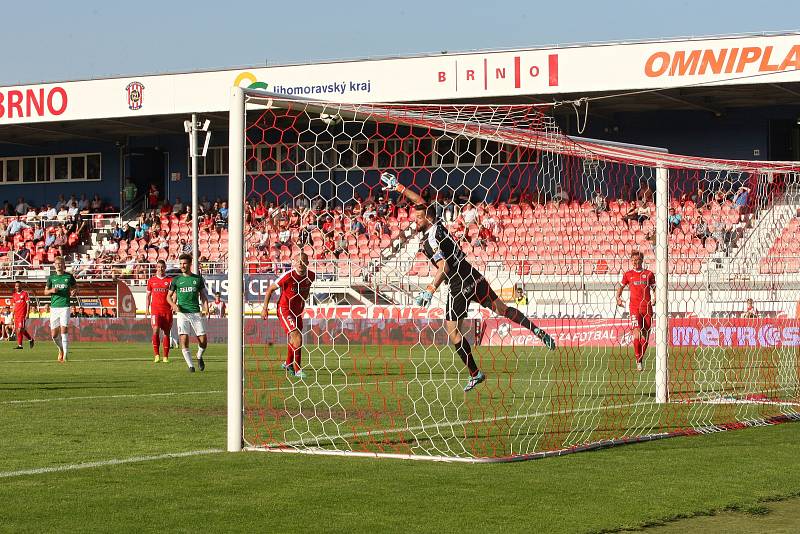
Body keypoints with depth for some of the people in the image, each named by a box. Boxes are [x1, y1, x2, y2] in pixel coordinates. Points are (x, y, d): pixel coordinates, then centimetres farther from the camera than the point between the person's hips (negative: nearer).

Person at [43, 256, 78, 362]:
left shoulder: (69, 276, 4)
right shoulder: (51, 277, 9)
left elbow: (75, 286, 16)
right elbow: (45, 291, 15)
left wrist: (74, 291, -7)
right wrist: (51, 290, -7)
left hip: (65, 306, -3)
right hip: (54, 307, 3)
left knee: (64, 330, -15)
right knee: (54, 334, 2)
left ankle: (65, 356, -13)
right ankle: (61, 349, 31)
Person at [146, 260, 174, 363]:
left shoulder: (170, 280, 6)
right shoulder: (151, 280, 9)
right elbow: (148, 295, 16)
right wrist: (147, 308, 8)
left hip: (167, 310, 1)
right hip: (155, 309, -1)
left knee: (166, 332, 3)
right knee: (156, 330, -17)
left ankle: (165, 356, 9)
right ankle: (156, 354, -11)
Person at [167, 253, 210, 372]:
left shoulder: (198, 279, 8)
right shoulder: (176, 280, 7)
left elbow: (203, 295, 13)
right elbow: (169, 296, 13)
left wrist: (205, 308, -3)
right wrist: (174, 305, -7)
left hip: (196, 312, 1)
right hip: (182, 313, 0)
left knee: (203, 341, -3)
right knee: (184, 339, -13)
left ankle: (199, 357, 28)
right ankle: (190, 365, -2)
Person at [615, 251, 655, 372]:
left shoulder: (649, 274, 7)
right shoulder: (628, 275, 7)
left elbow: (654, 288, 13)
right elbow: (621, 286, 20)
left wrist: (655, 298, -5)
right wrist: (618, 298, 4)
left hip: (647, 307, 2)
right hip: (634, 307, -2)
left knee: (646, 335, 5)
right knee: (637, 333, -16)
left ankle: (641, 358, 22)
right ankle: (638, 360, -12)